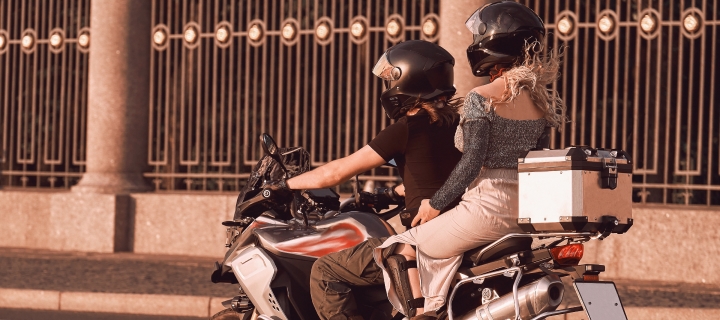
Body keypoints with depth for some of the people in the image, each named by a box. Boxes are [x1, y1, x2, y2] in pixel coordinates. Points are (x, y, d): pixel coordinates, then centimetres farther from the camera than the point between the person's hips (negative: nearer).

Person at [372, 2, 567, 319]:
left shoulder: (482, 98, -12)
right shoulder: (542, 99, 9)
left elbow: (471, 164, -16)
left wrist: (435, 203, -4)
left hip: (489, 206, -7)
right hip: (529, 212, 8)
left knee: (402, 249, 7)